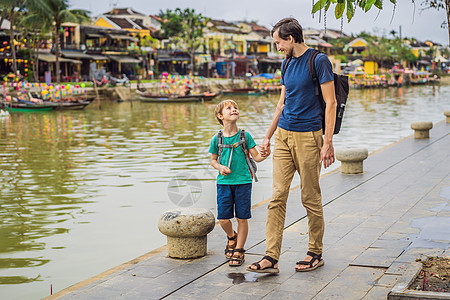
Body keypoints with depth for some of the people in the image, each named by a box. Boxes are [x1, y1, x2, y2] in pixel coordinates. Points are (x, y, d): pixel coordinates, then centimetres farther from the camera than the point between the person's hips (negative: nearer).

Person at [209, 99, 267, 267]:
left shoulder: (245, 136, -1)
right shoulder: (217, 139, 1)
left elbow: (256, 157, 1)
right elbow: (213, 160, 14)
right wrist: (220, 167, -6)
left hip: (243, 181, -1)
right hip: (224, 182, 1)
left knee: (242, 218, 1)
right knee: (223, 219, 0)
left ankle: (239, 250, 16)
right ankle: (232, 237, 32)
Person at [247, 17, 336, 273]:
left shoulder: (319, 61, -7)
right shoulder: (287, 64, 15)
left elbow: (331, 103, -11)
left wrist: (328, 142, -16)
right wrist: (268, 136, 22)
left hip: (308, 137, -6)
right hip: (283, 135, 6)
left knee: (311, 199, 4)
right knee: (278, 196, -1)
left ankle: (316, 254, 19)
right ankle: (272, 257, -1)